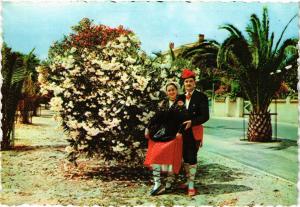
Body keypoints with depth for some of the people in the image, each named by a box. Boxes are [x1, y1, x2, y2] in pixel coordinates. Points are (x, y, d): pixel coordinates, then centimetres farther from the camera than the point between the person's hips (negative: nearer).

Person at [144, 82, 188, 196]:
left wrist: (180, 132, -20)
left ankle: (168, 185, 9)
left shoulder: (180, 103, -1)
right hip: (159, 134, 5)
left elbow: (184, 119, -11)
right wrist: (148, 128, 8)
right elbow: (156, 117, 13)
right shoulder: (163, 103, 13)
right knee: (154, 157, -5)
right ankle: (157, 184, -3)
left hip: (173, 135, -4)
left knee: (171, 159, -1)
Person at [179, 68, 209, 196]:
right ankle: (187, 181, 24)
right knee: (185, 157, 12)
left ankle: (191, 184, -5)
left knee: (192, 157, -9)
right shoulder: (181, 97, 11)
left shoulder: (201, 97, -5)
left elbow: (205, 116, -11)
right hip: (183, 131, 5)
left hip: (194, 131, -5)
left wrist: (192, 122, -21)